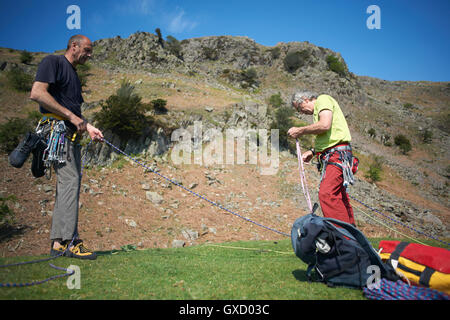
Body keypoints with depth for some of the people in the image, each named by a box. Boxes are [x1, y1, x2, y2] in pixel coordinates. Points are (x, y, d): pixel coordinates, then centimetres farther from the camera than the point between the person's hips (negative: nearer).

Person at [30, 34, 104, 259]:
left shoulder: (73, 75, 27)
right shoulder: (53, 62, 0)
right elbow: (36, 93, -16)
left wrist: (88, 127, 10)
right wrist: (71, 116, -17)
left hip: (72, 136, 10)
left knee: (68, 184, 6)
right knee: (70, 181, -15)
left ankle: (58, 243, 11)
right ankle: (70, 242, -13)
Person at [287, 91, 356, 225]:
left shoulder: (323, 99, 0)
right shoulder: (318, 110, 28)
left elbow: (325, 125, -19)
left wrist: (300, 130, -7)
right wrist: (313, 151, 18)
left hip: (337, 154, -11)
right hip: (331, 157, 11)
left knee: (326, 194, -21)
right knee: (340, 198, 11)